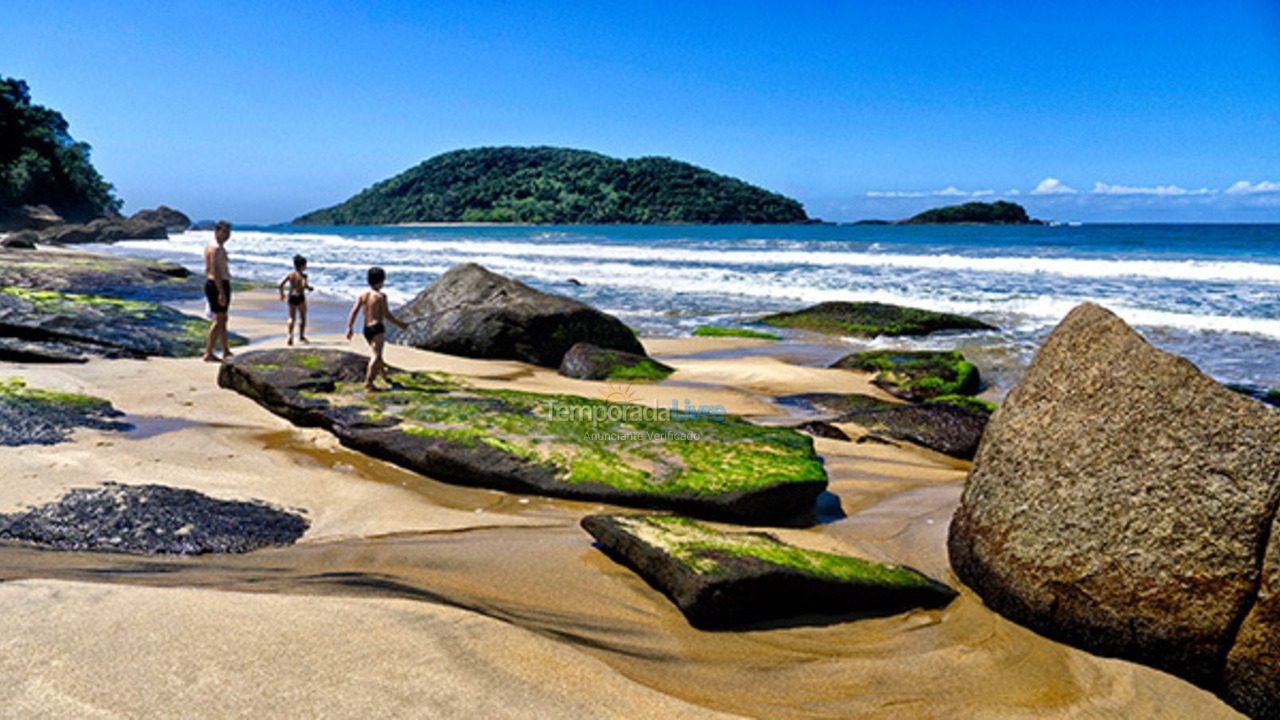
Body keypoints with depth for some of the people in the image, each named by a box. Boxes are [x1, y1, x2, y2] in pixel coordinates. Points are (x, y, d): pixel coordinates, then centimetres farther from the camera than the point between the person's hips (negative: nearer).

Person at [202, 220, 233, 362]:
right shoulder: (217, 248, -16)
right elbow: (216, 271, -24)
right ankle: (208, 353, -6)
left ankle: (226, 352, 26)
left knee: (223, 319, 18)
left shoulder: (210, 245, 16)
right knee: (218, 320, -7)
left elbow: (207, 269, 22)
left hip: (210, 283, 11)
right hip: (220, 284, -11)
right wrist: (221, 293, -26)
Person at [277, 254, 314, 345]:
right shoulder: (303, 275, -9)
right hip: (300, 297, -4)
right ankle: (301, 336, 19)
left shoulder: (290, 274, 4)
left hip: (291, 297, 4)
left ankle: (290, 334, -13)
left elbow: (281, 284, -1)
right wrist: (310, 288, -5)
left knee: (292, 317, 8)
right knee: (302, 317, 14)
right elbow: (304, 285, -26)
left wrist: (282, 294, 14)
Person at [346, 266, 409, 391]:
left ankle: (384, 375, 46)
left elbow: (354, 311, 1)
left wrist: (350, 327, 1)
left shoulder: (363, 295, 7)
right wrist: (400, 324, -2)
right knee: (376, 355, -13)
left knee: (377, 354, 25)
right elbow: (386, 314, -12)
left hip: (366, 328, 8)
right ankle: (368, 381, -26)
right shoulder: (381, 296, -10)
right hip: (377, 328, -7)